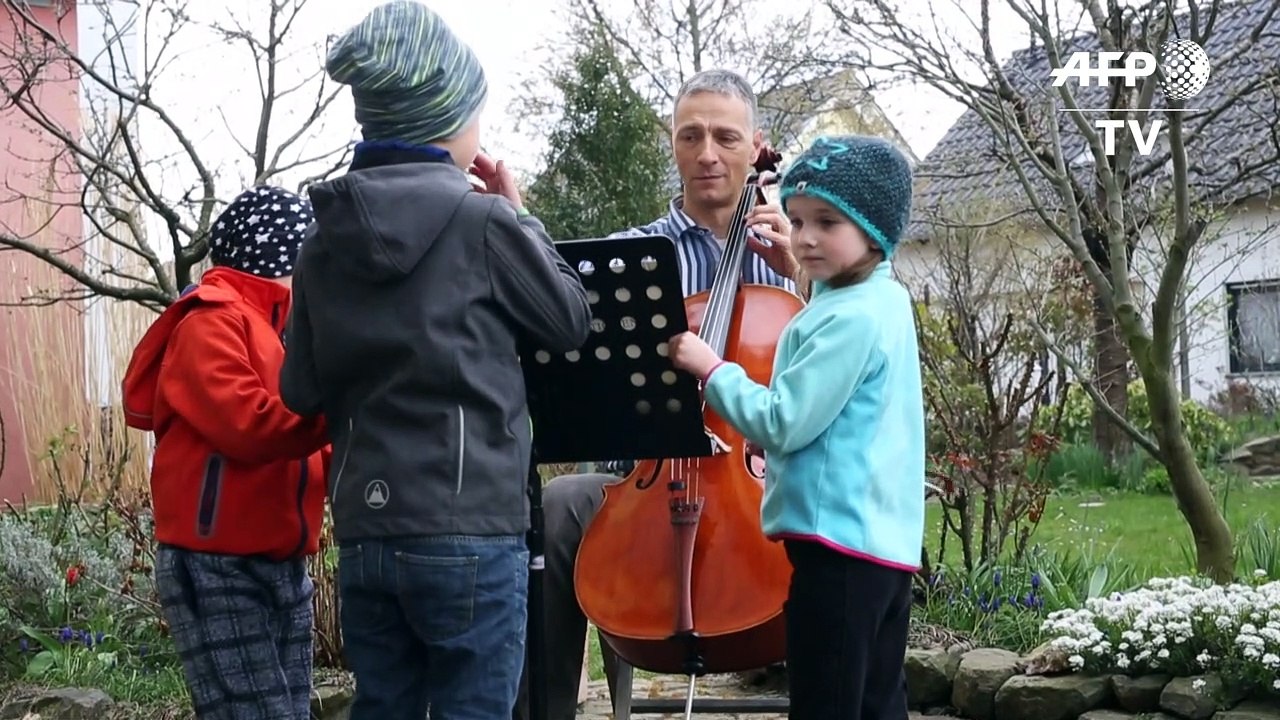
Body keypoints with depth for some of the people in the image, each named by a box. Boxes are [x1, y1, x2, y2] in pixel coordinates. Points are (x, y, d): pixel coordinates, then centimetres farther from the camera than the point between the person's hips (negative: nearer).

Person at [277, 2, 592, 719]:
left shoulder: (325, 238, 6)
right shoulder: (480, 219, -9)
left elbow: (302, 391, 11)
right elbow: (573, 321, 5)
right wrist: (519, 215, 13)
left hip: (364, 533, 5)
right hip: (469, 530, -5)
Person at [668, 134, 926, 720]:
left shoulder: (851, 318, -17)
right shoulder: (883, 300, 13)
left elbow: (782, 424, -19)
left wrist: (711, 368, -9)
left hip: (839, 538, -10)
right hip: (884, 537, 10)